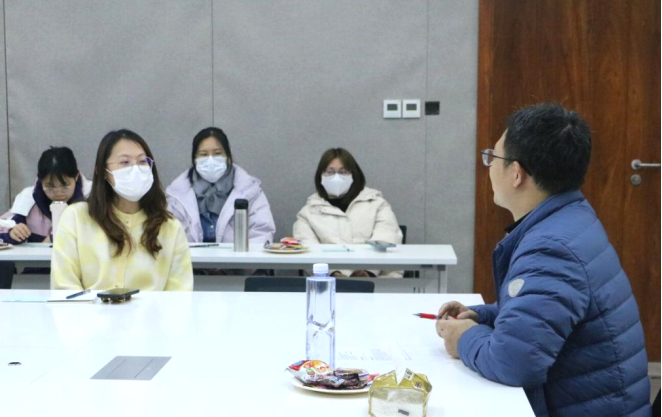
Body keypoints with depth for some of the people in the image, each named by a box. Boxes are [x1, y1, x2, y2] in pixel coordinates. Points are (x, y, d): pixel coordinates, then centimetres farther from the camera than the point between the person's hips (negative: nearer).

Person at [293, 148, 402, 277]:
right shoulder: (308, 213, 17)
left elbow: (387, 239, 0)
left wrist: (368, 270, -18)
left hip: (378, 276, 0)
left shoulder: (376, 203, 18)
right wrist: (334, 273, -20)